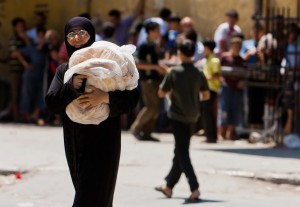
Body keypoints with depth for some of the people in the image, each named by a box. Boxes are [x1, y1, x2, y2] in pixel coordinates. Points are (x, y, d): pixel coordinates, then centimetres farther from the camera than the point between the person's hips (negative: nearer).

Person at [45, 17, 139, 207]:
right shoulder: (64, 70, 11)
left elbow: (132, 97, -9)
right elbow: (51, 102, -3)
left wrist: (105, 97, -26)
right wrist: (72, 86, -20)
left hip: (102, 143, -5)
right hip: (75, 143, 5)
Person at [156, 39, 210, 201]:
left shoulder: (174, 73, -12)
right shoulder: (198, 74, -3)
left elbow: (161, 93, -8)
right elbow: (206, 95, 1)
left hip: (177, 116, -4)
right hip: (192, 116, 4)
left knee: (182, 153, -3)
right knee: (181, 152, 15)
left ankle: (194, 189, -15)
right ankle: (169, 186, 26)